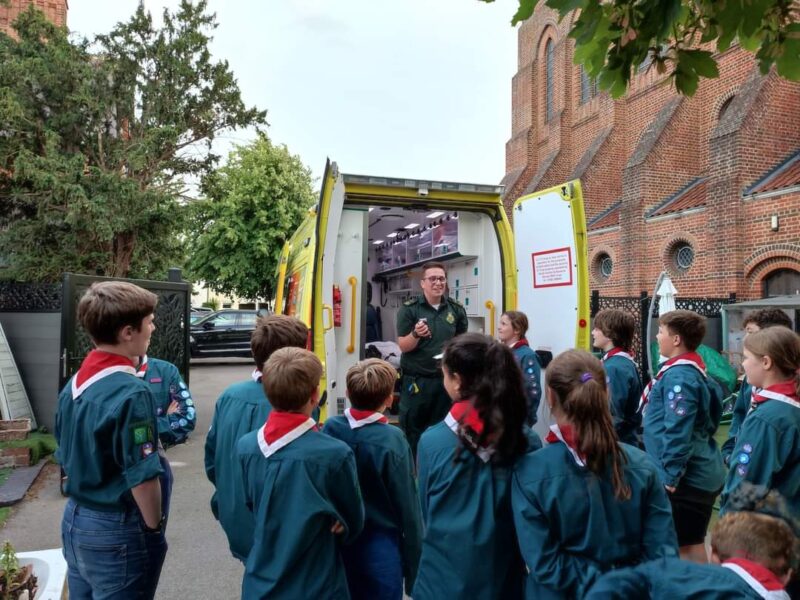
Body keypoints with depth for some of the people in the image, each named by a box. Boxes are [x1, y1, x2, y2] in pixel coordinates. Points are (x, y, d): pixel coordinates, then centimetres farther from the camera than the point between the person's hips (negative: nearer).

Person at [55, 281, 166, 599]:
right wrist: (154, 527, -9)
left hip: (75, 519, 8)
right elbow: (142, 476, -24)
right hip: (117, 529, -8)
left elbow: (67, 456, 10)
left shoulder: (73, 384, 1)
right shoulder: (131, 391, -25)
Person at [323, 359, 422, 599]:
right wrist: (414, 566, -2)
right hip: (380, 548, -4)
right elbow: (407, 507, -13)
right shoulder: (392, 440, -20)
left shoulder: (330, 428, -10)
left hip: (336, 545, 4)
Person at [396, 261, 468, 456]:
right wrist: (416, 334, -26)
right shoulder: (409, 309, -5)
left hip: (446, 379, 3)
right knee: (412, 432, 3)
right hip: (416, 380, -3)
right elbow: (403, 346, -7)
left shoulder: (456, 309, 5)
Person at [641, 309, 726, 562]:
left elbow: (678, 431, -25)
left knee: (688, 545, 4)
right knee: (690, 542, 20)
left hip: (687, 478, -9)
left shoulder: (679, 376, -20)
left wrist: (671, 475, -19)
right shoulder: (690, 370, 10)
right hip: (699, 473, 9)